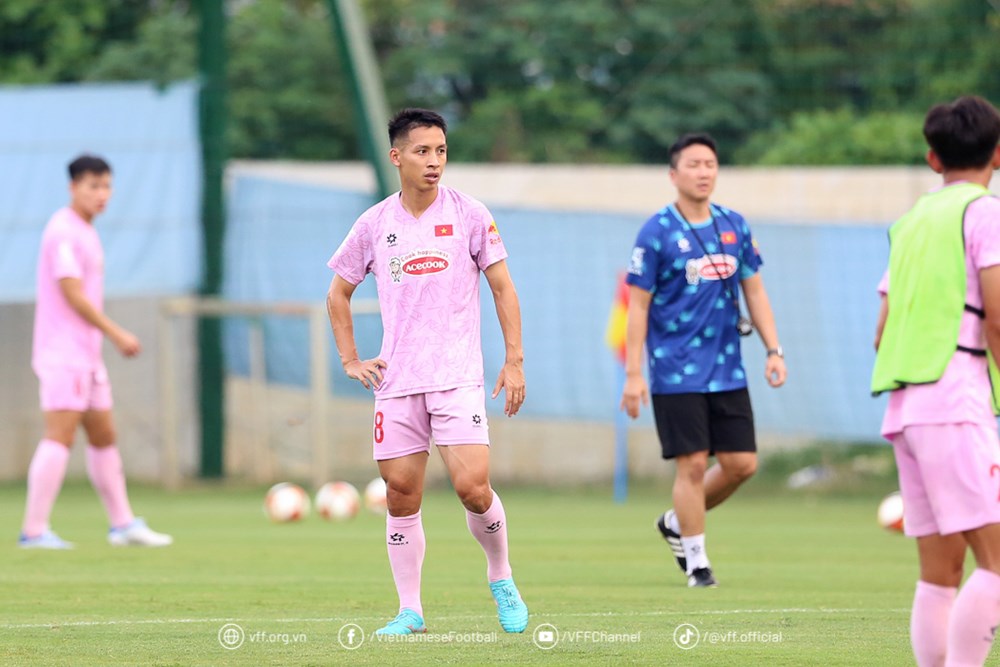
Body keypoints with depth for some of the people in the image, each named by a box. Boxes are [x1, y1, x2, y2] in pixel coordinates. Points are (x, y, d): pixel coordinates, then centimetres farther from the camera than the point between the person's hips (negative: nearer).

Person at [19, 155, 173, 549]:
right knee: (60, 437, -14)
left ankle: (123, 524, 19)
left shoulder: (85, 232, 18)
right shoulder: (64, 231, -12)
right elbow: (72, 294, -17)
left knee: (104, 437, 13)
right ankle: (34, 530, -14)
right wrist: (117, 334, -14)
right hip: (63, 354, -10)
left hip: (86, 355, 10)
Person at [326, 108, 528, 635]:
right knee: (401, 496, 1)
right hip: (395, 383, 2)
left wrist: (514, 361, -1)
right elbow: (338, 293, 18)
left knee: (472, 487, -14)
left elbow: (503, 288, 4)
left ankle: (501, 579, 11)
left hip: (458, 378, -2)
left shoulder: (469, 215, -1)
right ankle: (409, 611, 11)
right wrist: (350, 360, 10)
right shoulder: (374, 224, 5)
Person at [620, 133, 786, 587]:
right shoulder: (657, 232, -6)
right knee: (693, 465, -6)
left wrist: (773, 350, 4)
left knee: (741, 463, 2)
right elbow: (637, 306, -5)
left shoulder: (734, 226, 8)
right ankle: (696, 561, 9)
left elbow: (754, 291, 14)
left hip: (727, 370, 5)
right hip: (676, 373, -5)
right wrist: (633, 374, -10)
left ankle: (676, 524, 26)